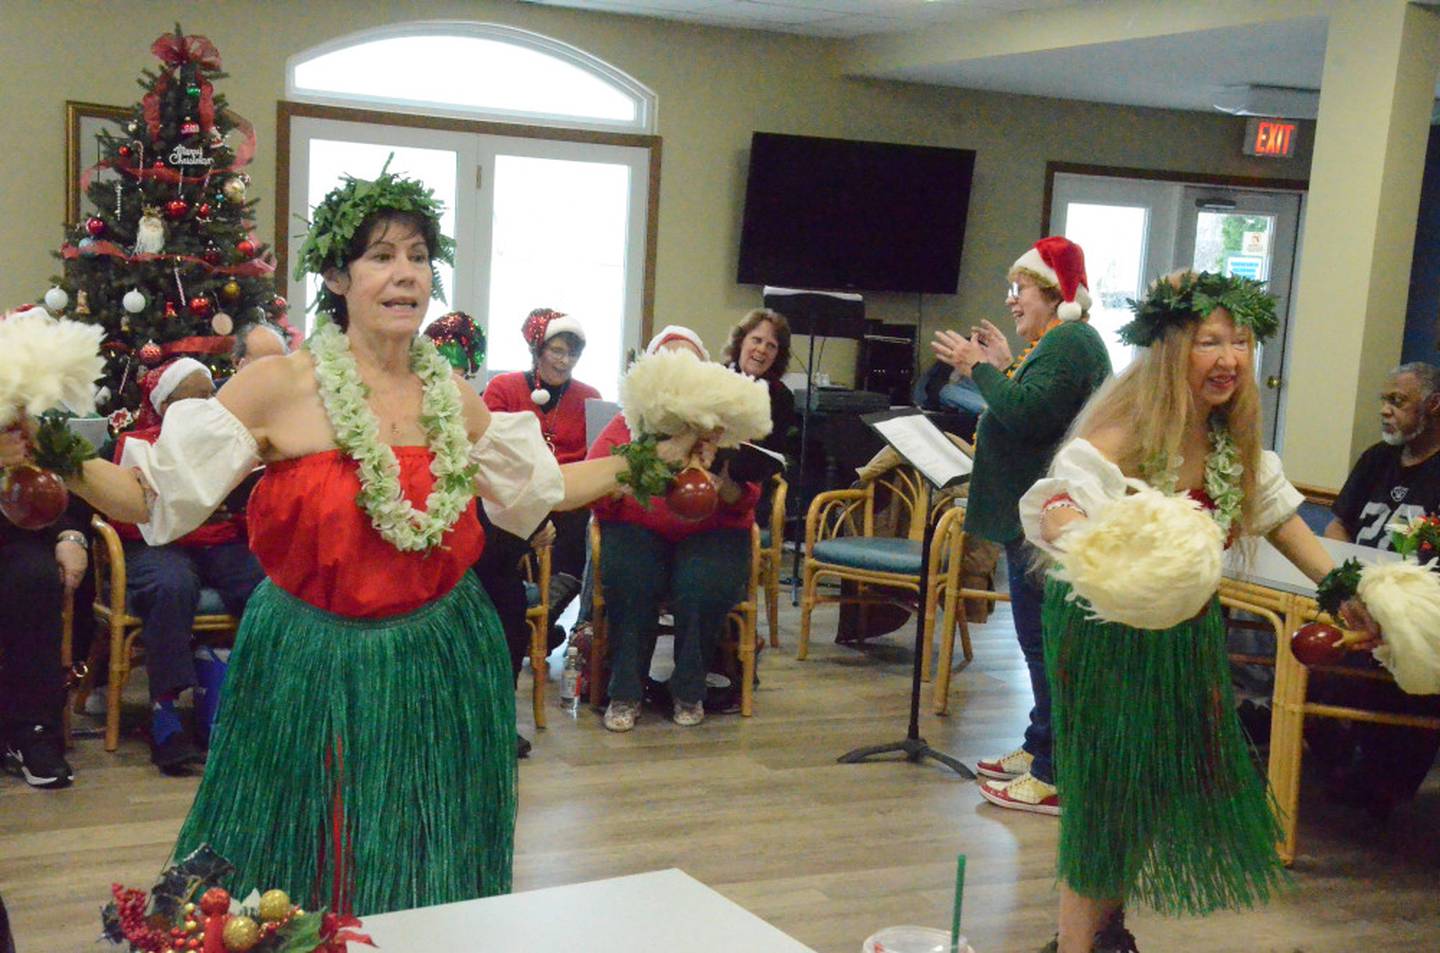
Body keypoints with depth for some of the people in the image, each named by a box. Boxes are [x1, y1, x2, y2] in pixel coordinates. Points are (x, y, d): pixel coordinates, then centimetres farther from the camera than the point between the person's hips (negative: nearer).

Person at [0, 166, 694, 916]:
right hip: (313, 667, -3)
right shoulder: (279, 386, -10)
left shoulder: (454, 398, 4)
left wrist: (647, 458, 13)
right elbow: (154, 495, -11)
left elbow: (537, 490, 15)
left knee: (432, 887, 15)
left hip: (439, 667, 4)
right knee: (305, 884, 11)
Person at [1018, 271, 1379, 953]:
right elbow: (1061, 505, -35)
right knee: (1107, 791, -1)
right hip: (1108, 630, -7)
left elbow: (1274, 510, 12)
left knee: (1163, 790, 15)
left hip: (1188, 630, 8)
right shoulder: (1129, 427, -21)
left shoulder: (1231, 438, 3)